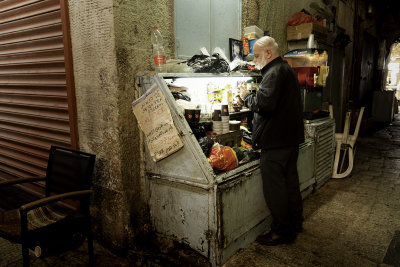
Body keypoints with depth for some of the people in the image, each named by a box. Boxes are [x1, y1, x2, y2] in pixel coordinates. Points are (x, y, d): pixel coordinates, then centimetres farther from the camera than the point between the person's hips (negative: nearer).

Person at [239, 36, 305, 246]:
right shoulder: (287, 70, 18)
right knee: (290, 180, 20)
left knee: (274, 187, -1)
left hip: (275, 142, -11)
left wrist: (246, 96, -12)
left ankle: (282, 231, 12)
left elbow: (265, 103, -30)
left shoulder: (274, 73, -17)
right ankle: (295, 222, 35)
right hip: (291, 137, 11)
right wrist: (252, 97, 17)